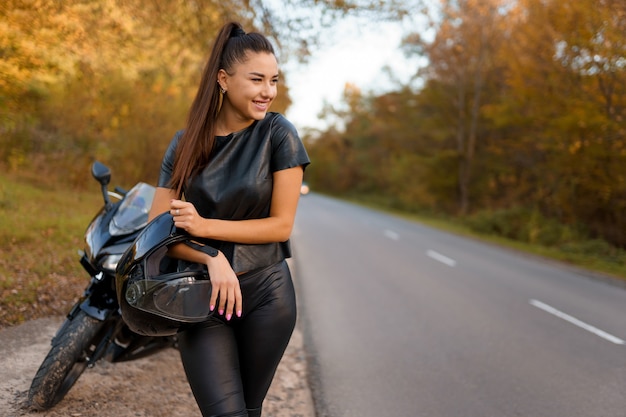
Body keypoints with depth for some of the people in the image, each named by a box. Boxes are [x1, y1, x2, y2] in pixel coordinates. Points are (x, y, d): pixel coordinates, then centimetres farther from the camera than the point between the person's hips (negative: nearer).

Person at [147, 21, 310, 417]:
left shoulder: (278, 133, -5)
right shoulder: (185, 143, 3)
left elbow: (282, 224, -7)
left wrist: (205, 226, -15)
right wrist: (213, 259, -18)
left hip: (266, 292, -1)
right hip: (200, 296, 1)